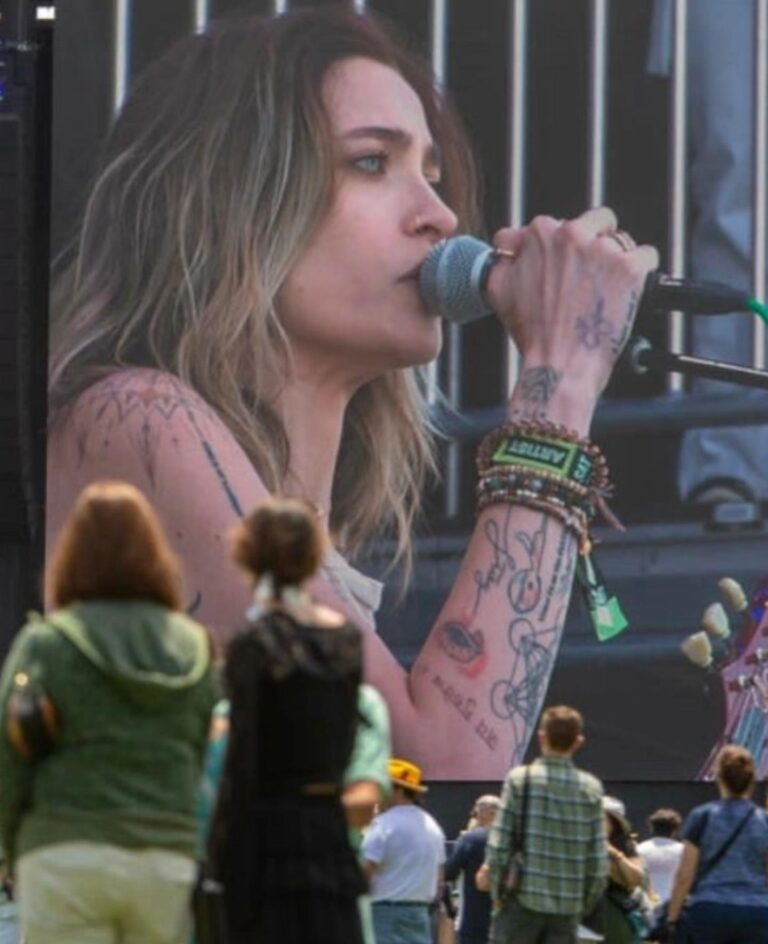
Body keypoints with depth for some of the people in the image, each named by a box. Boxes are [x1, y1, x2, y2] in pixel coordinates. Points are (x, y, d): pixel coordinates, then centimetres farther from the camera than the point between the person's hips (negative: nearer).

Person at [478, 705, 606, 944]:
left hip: (523, 900, -3)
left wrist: (497, 891, 3)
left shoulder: (520, 779, -5)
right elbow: (598, 859, 2)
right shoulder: (591, 788, 3)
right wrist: (586, 904, 13)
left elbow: (499, 845, -8)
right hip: (568, 907, 3)